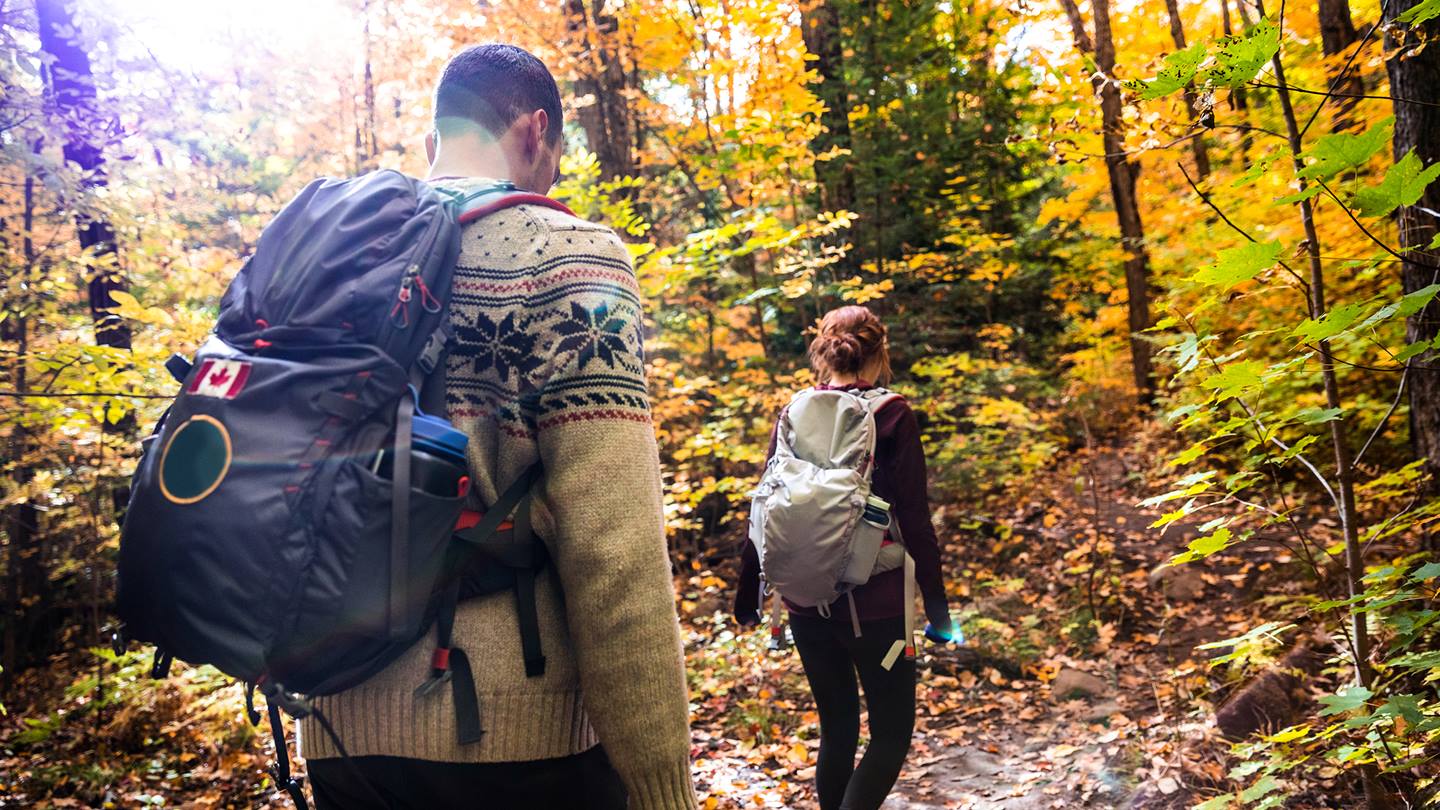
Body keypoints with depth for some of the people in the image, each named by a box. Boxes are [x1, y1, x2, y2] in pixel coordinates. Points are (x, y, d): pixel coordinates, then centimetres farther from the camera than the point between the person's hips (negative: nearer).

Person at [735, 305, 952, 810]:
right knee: (892, 732, 8)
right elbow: (914, 520, -10)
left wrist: (747, 596, 14)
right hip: (874, 602, -4)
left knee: (838, 727, 18)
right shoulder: (892, 417, -7)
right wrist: (937, 607, -2)